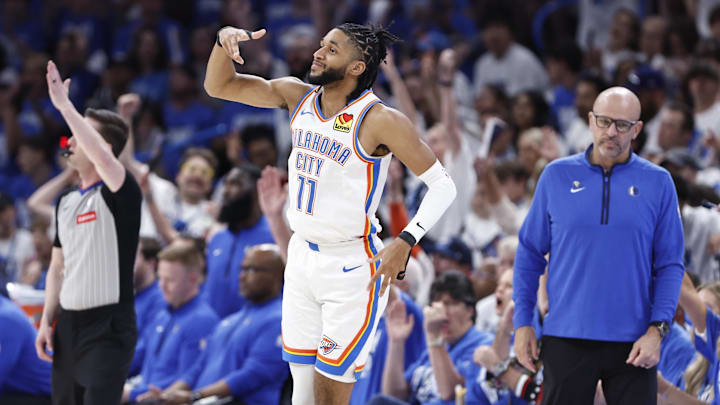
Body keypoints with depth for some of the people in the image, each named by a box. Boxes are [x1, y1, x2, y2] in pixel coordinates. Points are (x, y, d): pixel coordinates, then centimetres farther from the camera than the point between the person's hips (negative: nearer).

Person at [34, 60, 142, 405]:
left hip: (108, 328, -8)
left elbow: (102, 157, -32)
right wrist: (47, 321, 10)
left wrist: (63, 104, -28)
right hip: (68, 325, 8)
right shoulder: (65, 202, 14)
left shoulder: (121, 195, -10)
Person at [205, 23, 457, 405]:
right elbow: (218, 86, 7)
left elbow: (442, 185, -13)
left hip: (352, 268, -6)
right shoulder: (297, 97, 3)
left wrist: (405, 241, -25)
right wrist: (224, 39, -13)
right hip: (303, 256, 6)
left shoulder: (380, 121, -16)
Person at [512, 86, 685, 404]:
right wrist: (522, 323, 2)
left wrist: (657, 330, -9)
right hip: (566, 339, 0)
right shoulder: (556, 176, 4)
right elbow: (529, 253, 8)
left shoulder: (658, 183, 2)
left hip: (634, 345, 0)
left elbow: (670, 265, 2)